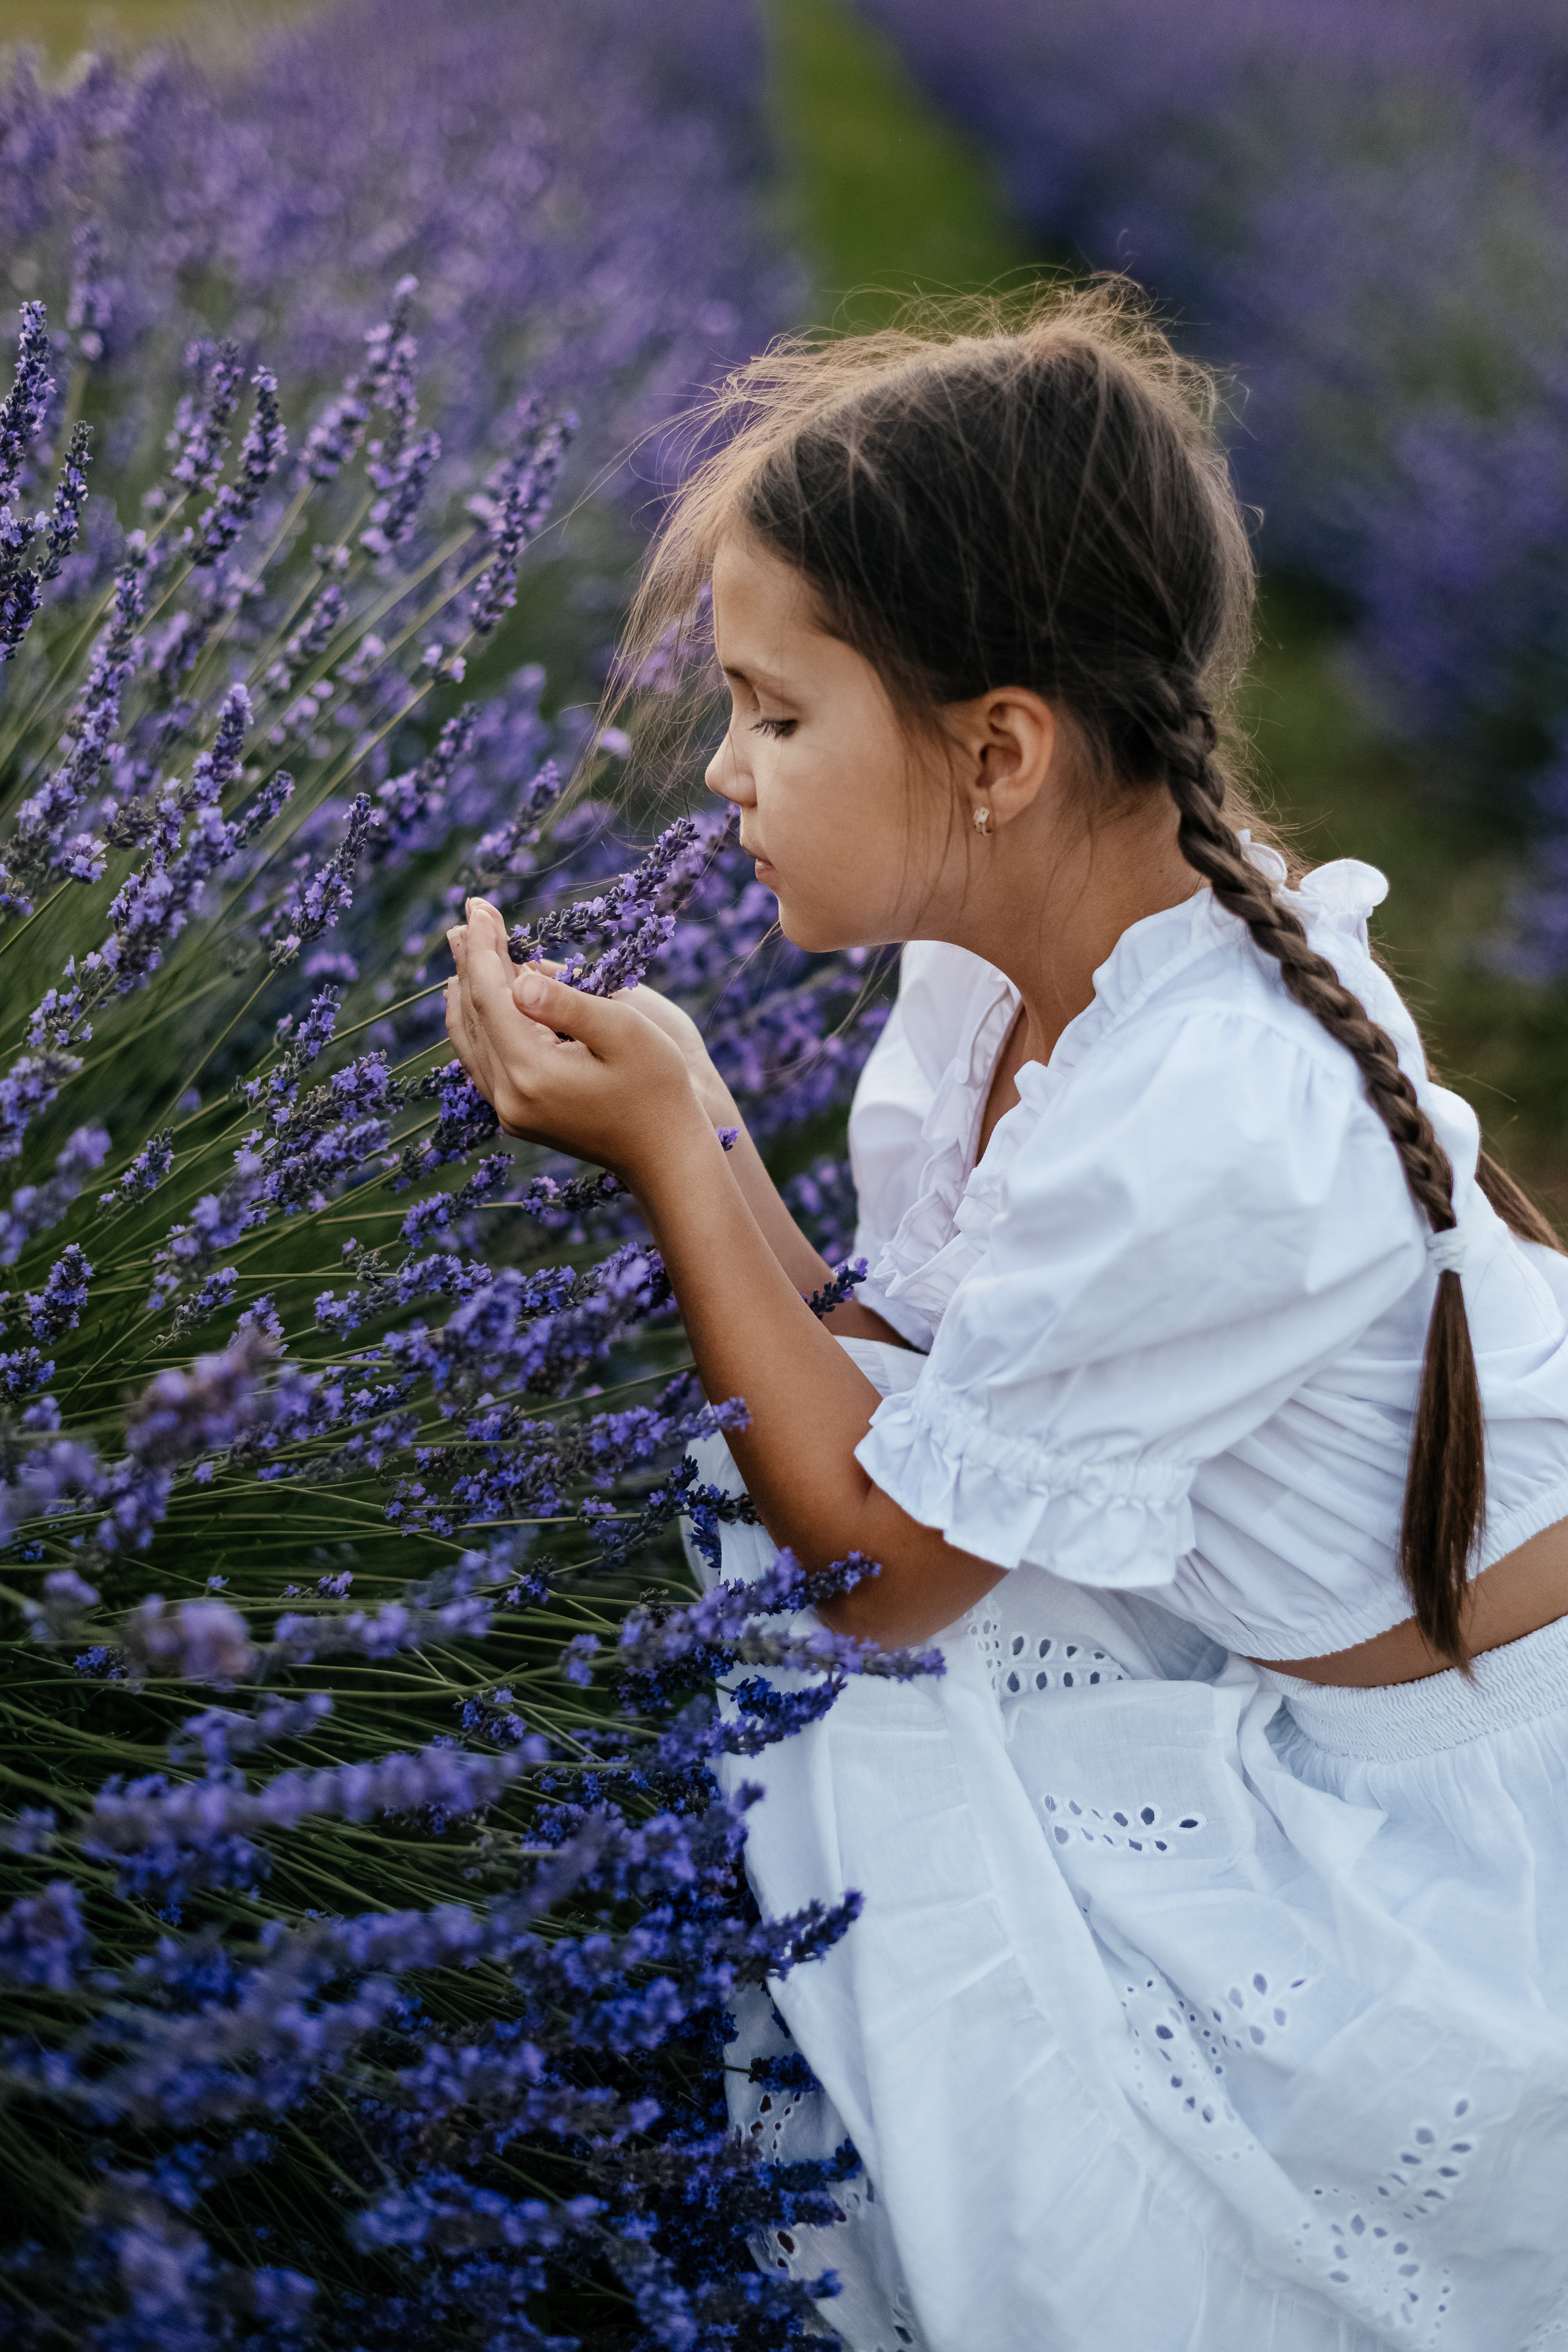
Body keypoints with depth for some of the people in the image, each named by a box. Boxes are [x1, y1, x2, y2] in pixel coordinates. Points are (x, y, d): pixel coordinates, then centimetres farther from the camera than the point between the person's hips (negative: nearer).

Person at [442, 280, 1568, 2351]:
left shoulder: (1209, 1133, -33)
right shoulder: (1022, 939, -8)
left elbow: (881, 1550, -20)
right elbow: (902, 1394, -3)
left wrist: (667, 1155, -21)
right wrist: (683, 1118, -14)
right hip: (1258, 1660, 7)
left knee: (846, 1797, -13)